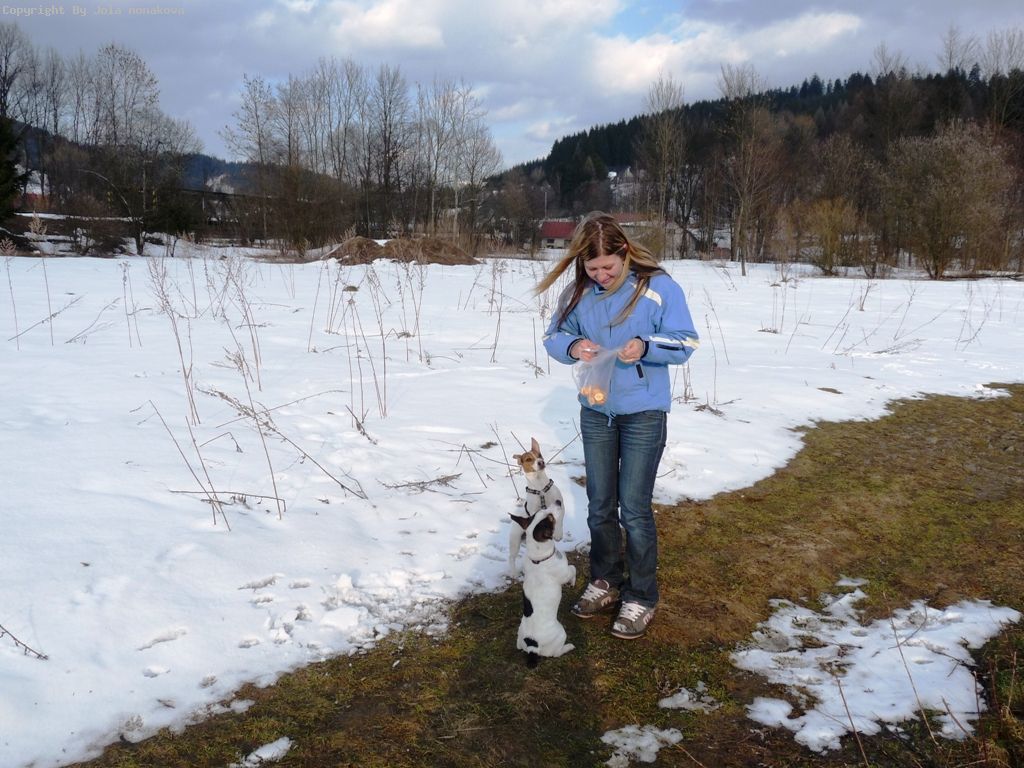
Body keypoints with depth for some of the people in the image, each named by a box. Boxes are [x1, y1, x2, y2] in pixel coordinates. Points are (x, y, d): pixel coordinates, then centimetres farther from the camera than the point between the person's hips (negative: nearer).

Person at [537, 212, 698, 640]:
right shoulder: (578, 292, -4)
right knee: (599, 505, 15)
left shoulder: (658, 286, -13)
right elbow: (553, 337, 5)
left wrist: (645, 347, -27)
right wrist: (573, 346, -18)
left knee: (634, 508, 1)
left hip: (644, 413, -4)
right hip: (595, 412, 4)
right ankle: (605, 581, 33)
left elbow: (685, 343, -9)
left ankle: (641, 597, 18)